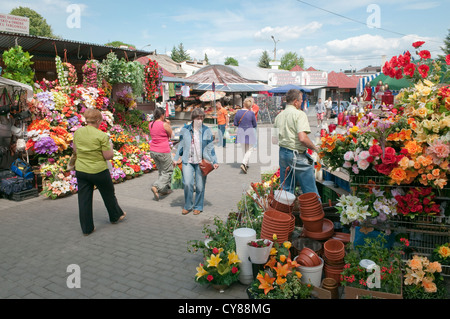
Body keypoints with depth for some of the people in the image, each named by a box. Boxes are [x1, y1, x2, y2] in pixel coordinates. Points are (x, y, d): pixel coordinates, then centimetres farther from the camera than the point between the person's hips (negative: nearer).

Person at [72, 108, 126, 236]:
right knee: (108, 194, 18)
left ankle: (86, 228, 18)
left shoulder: (77, 132, 0)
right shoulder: (102, 136, -17)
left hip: (80, 170, 5)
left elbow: (75, 151, 10)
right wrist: (110, 147, 4)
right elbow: (108, 156, -14)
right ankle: (116, 216, 39)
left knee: (84, 199, 10)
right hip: (98, 171, -4)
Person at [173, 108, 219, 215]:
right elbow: (181, 145, 14)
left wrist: (214, 162, 2)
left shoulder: (207, 131, 4)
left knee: (200, 185, 4)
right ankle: (187, 206, 12)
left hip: (201, 162, 0)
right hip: (187, 161, 0)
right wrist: (176, 159, 11)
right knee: (188, 183, -10)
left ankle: (198, 207, 23)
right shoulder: (185, 130, 6)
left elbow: (210, 148, 6)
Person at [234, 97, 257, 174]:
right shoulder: (251, 113, -13)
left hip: (241, 132, 4)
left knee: (244, 149, 19)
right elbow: (254, 125, -4)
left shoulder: (238, 112, -5)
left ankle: (246, 165, 27)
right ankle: (243, 163, -14)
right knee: (250, 149, 4)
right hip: (249, 133, -4)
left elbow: (235, 124, -1)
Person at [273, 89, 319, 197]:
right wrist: (314, 148, -9)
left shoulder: (279, 116, 9)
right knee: (311, 192, 3)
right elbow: (302, 138, -23)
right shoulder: (299, 114, -13)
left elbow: (275, 138, 11)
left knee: (286, 190, 16)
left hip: (282, 153, 7)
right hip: (297, 155, -7)